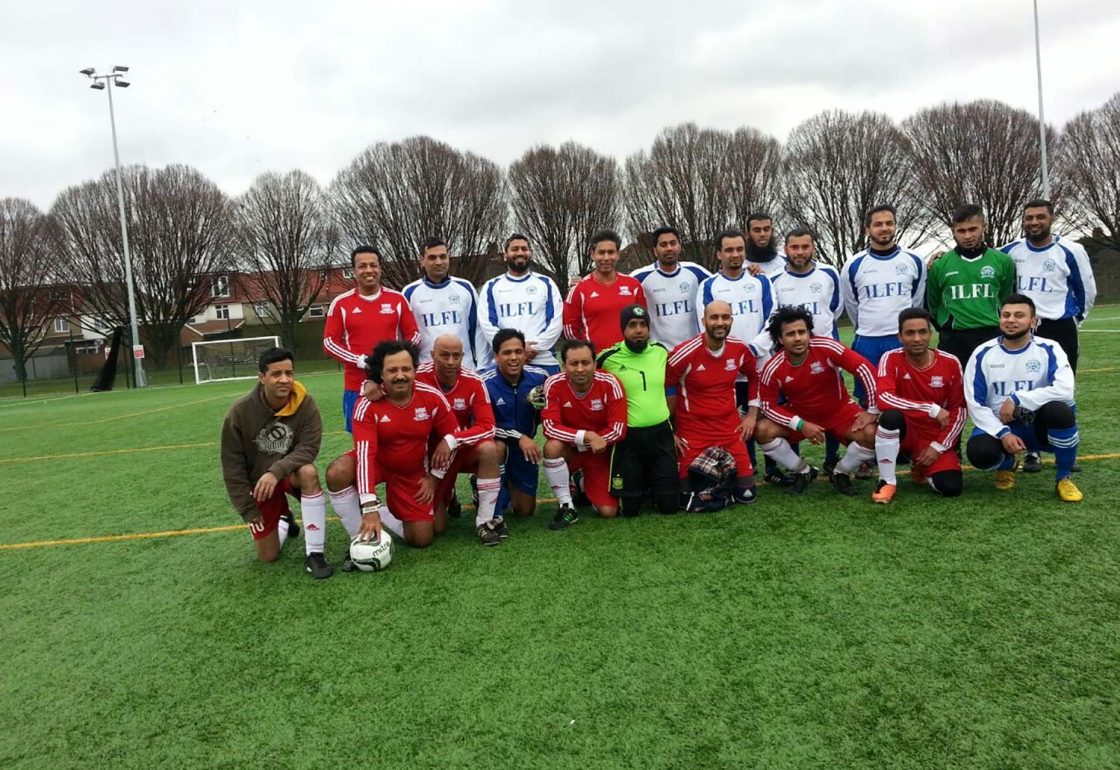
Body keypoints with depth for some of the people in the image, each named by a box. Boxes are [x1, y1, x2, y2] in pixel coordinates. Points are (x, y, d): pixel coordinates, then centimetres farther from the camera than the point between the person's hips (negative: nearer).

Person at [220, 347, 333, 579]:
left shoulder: (305, 404, -19)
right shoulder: (239, 412, -20)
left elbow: (308, 448, -23)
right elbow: (232, 467, -12)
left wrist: (276, 471, -40)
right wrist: (249, 511, -10)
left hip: (290, 474, 0)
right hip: (257, 482, 1)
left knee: (309, 471, -38)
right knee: (268, 556, -1)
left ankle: (315, 554, -28)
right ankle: (283, 520, 36)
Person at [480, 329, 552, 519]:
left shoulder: (540, 377, -14)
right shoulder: (485, 382, -25)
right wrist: (519, 437, -30)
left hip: (525, 448, 2)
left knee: (525, 511, 6)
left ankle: (510, 484, 37)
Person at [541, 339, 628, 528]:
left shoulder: (610, 384, -21)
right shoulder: (554, 384, -20)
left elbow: (618, 430, -19)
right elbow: (550, 428, -24)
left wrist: (583, 442, -20)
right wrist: (587, 436, -34)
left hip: (600, 451, 0)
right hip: (569, 449, 0)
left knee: (608, 511, -9)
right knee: (552, 447, -35)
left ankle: (584, 484, 26)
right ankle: (567, 507, -15)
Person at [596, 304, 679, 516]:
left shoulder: (661, 351, 3)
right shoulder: (609, 358, -10)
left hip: (661, 433, 3)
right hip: (628, 437, -3)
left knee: (669, 505, 5)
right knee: (629, 508, 3)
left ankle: (651, 485, 35)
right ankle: (638, 483, 33)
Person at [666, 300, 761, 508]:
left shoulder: (740, 349, -3)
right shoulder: (685, 353, -18)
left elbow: (754, 377, 18)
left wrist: (752, 413, 11)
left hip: (730, 429, 4)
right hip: (692, 433, -4)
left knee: (746, 493, 1)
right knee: (690, 498, -4)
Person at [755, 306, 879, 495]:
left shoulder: (826, 348, -25)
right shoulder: (772, 369, -21)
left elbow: (865, 369, -21)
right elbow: (769, 406, -12)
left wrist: (872, 411, -18)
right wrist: (801, 425, -24)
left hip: (839, 411, -1)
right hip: (799, 415, 1)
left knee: (870, 434, -26)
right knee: (763, 430, -22)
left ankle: (841, 474, 4)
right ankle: (803, 471, 2)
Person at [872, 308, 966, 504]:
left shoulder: (950, 363, -7)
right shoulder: (891, 359, -14)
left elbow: (959, 411, -1)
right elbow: (883, 399, -30)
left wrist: (938, 446, -9)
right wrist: (931, 409, -29)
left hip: (935, 436, 2)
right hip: (904, 431, -2)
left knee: (951, 488, -19)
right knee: (891, 416, -37)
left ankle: (923, 467, 19)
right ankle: (887, 481, -18)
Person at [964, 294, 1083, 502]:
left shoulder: (1048, 350, -8)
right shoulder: (983, 354, -5)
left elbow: (1064, 390, -25)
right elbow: (975, 403, -7)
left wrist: (1017, 400, -25)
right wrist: (1003, 433, -18)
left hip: (1038, 425, 0)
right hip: (999, 427, 1)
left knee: (1060, 411, -34)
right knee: (979, 453, -31)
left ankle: (1064, 478, -7)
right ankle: (1007, 465, 12)